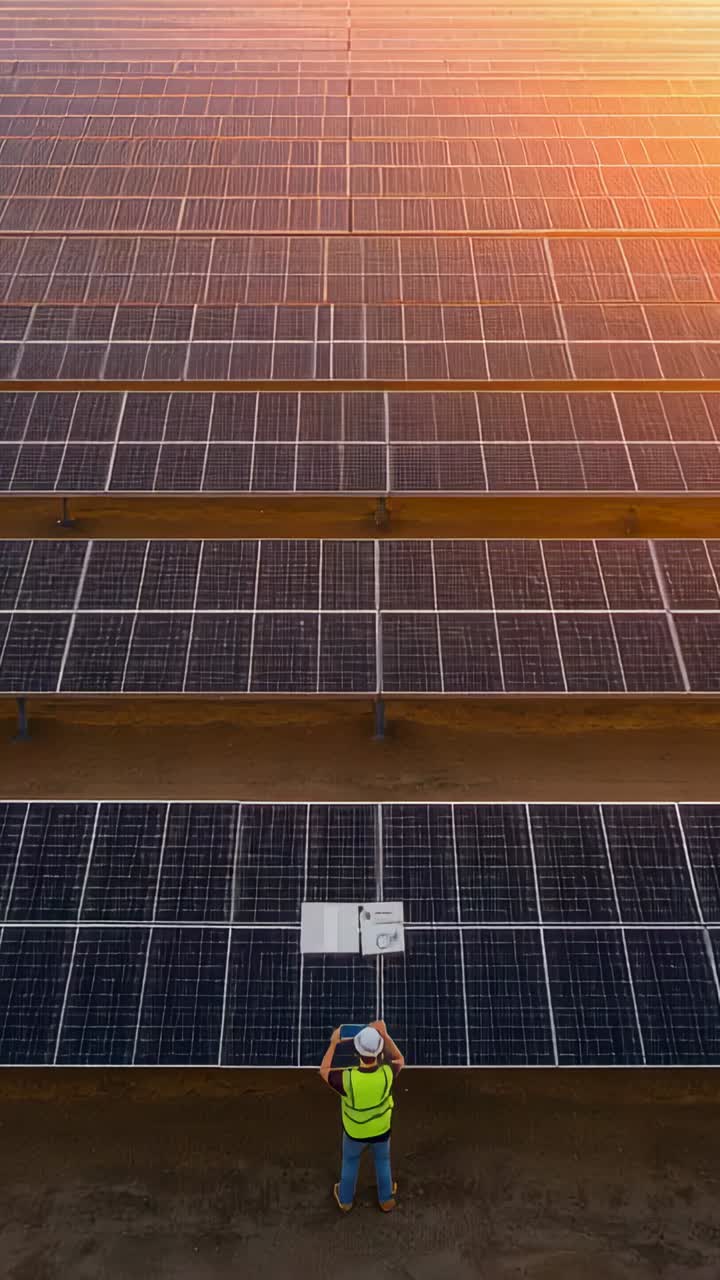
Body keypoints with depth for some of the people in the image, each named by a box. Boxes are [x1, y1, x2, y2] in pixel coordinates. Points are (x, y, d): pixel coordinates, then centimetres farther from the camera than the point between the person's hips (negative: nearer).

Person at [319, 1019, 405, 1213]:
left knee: (350, 1161, 30)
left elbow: (324, 1070, -17)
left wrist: (333, 1043, -11)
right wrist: (385, 1035, -18)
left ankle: (345, 1199, 53)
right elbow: (399, 1060, -11)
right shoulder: (386, 1074, -36)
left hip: (355, 1131, -1)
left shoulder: (347, 1079, -40)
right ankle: (386, 1199, 52)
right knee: (382, 1160, 31)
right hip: (381, 1130, 1)